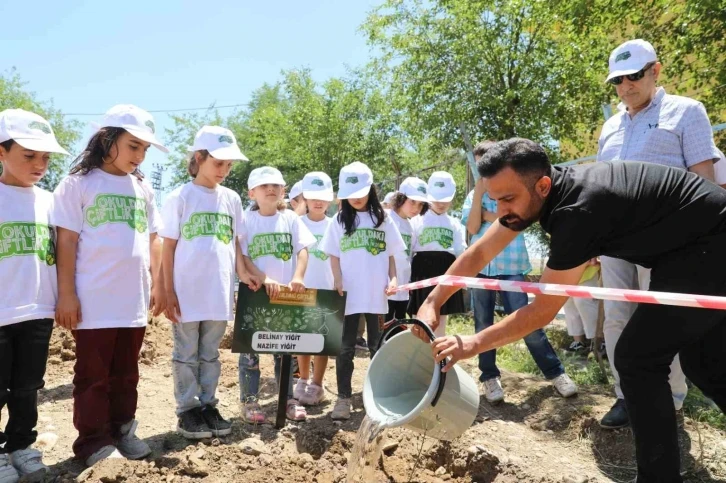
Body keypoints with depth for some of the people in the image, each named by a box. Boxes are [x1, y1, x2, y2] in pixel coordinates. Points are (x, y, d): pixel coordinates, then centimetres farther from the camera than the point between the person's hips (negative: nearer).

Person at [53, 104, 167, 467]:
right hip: (93, 301, -5)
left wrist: (157, 284, 10)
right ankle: (93, 440, 17)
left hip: (134, 300, 5)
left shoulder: (143, 189, 12)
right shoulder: (78, 183, -3)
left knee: (126, 373, 15)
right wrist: (66, 294, -9)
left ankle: (123, 431, 27)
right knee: (93, 375, 6)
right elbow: (67, 240, -6)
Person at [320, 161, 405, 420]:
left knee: (377, 346, 11)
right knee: (345, 348, 3)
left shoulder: (383, 219, 5)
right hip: (348, 294, 0)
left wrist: (393, 278, -5)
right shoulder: (340, 220, 4)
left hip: (376, 294, 1)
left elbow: (390, 254, 8)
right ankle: (343, 398, 11)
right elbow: (334, 256, 5)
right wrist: (338, 280, -9)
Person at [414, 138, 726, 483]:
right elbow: (478, 254, -3)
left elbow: (542, 312, -26)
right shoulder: (536, 191, -8)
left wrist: (473, 344, -20)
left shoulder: (578, 210, -33)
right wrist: (432, 304, -9)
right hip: (695, 247, 9)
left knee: (638, 358, -9)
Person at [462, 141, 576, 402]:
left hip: (510, 265, -3)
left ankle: (555, 371, 9)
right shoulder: (473, 195, 10)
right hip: (479, 265, 4)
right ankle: (489, 376, 19)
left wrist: (486, 214, -8)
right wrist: (479, 194, -8)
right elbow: (472, 228, -4)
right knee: (483, 324, 7)